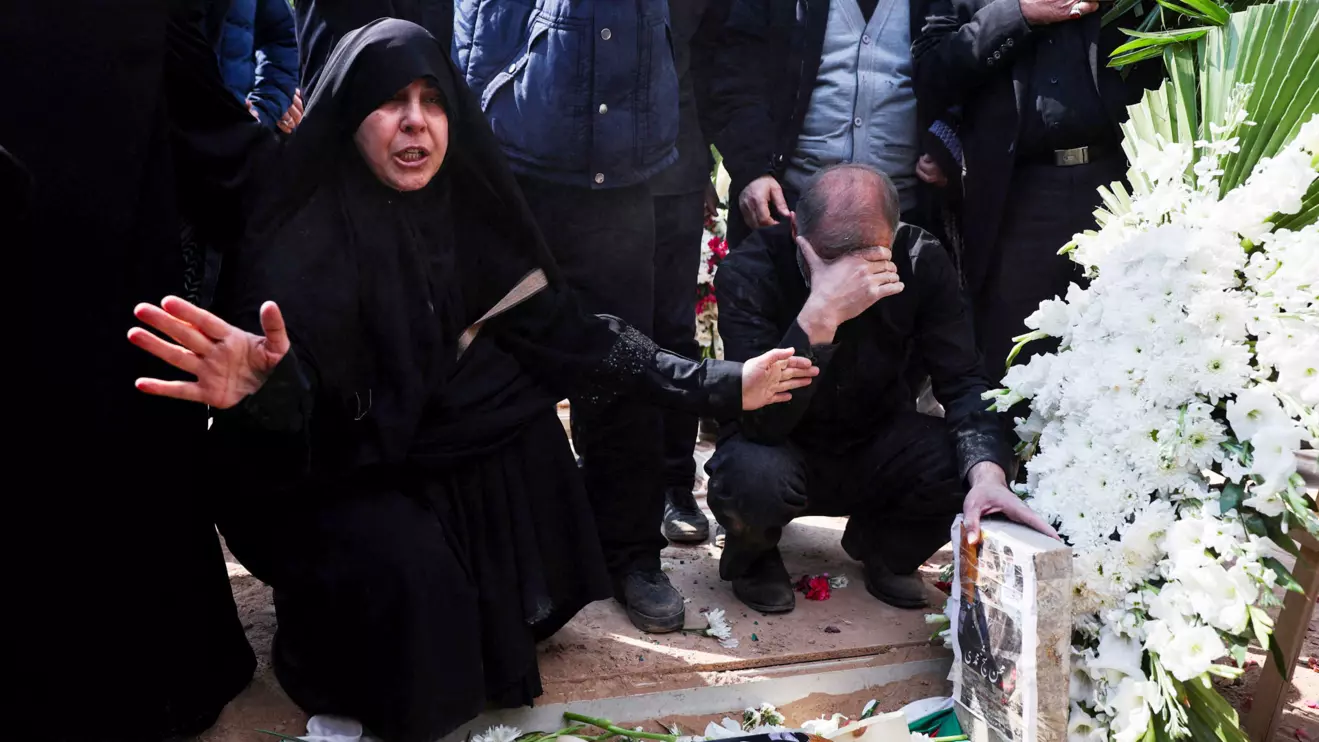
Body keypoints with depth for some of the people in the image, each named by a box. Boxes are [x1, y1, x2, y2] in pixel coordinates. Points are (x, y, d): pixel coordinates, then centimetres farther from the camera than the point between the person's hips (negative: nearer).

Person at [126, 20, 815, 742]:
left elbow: (559, 328, -7)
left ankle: (501, 619, 15)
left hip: (419, 442, 7)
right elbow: (295, 407, -34)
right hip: (318, 471, -7)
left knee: (529, 424, -8)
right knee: (407, 564, -27)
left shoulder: (461, 210, -7)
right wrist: (265, 389, -60)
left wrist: (712, 384, -10)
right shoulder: (303, 239, -25)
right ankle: (323, 650, 9)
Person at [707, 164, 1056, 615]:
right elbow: (762, 421, -34)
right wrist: (822, 313, -47)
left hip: (875, 446, 3)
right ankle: (753, 556, 2)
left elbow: (963, 382, -15)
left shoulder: (922, 261, -14)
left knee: (967, 465, -24)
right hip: (782, 450, -3)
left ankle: (885, 549, 10)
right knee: (755, 476, -37)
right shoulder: (750, 271, -25)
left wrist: (987, 475, -35)